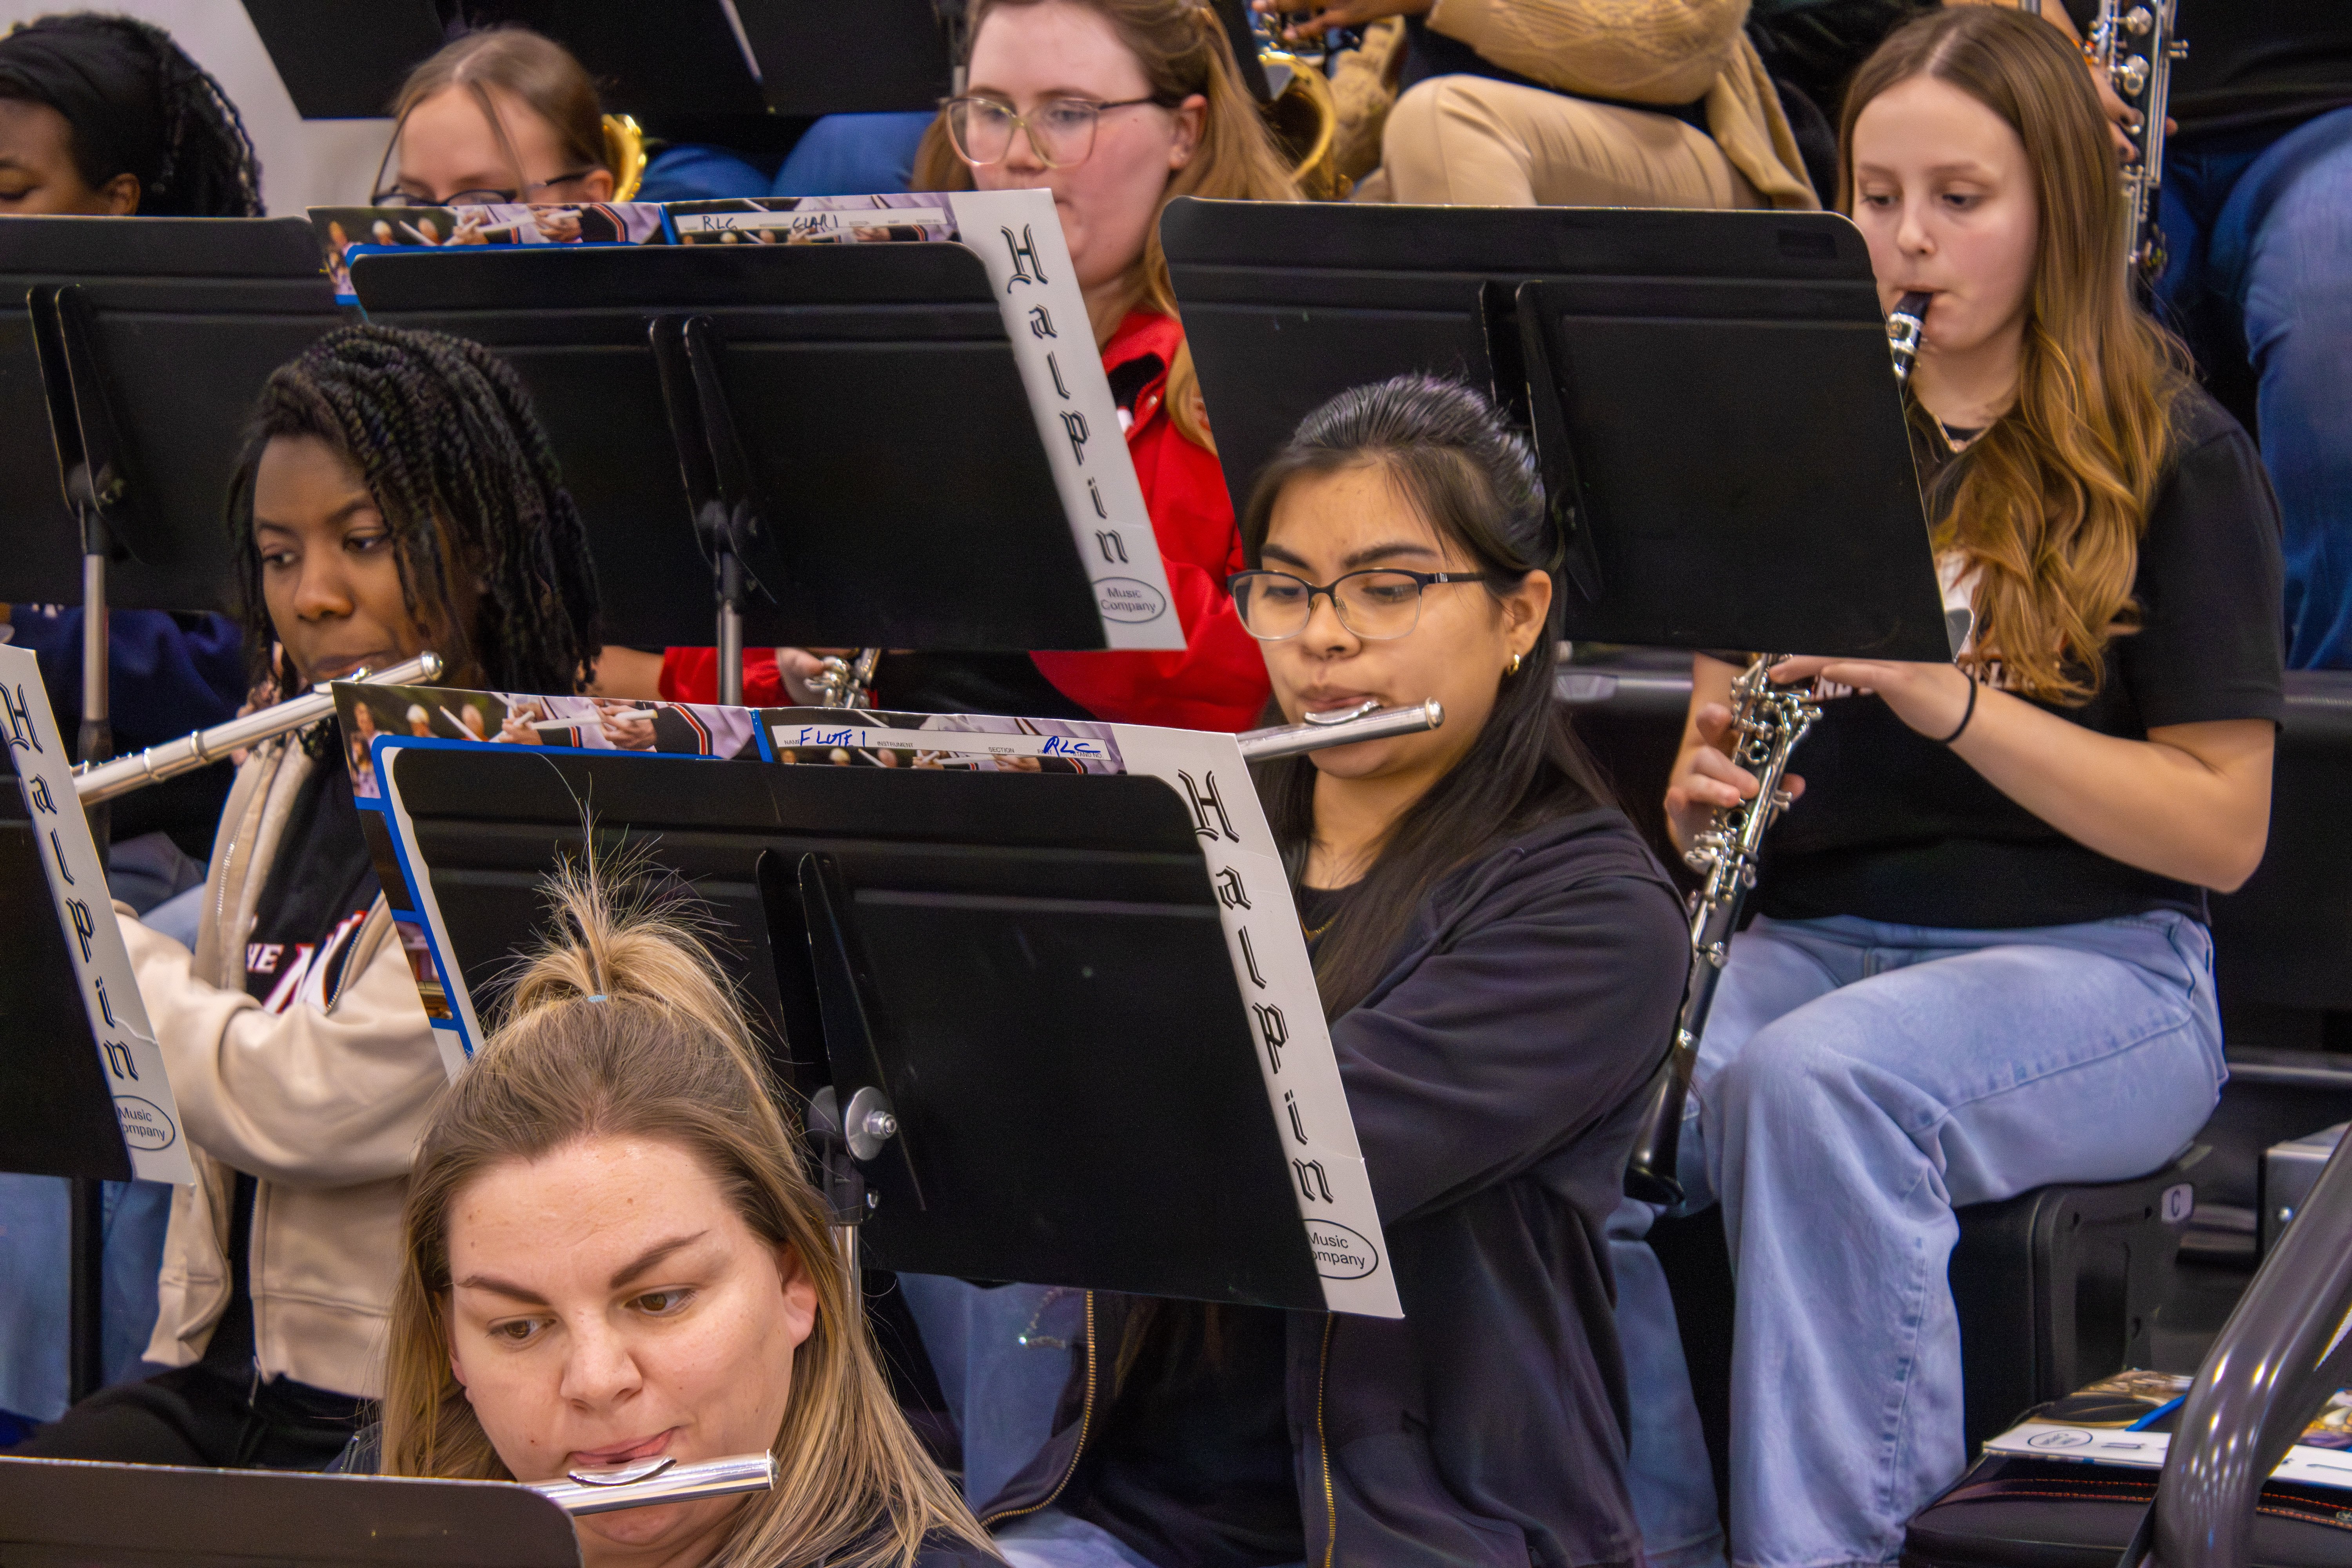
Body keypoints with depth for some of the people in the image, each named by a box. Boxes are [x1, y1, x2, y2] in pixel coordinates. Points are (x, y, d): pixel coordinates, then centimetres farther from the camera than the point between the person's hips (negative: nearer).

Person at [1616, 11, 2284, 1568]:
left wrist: (1949, 697, -19)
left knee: (1817, 1075, -37)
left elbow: (2223, 827, -6)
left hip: (2089, 963, -4)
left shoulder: (2175, 460, 0)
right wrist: (1705, 784, -7)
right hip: (1809, 941, 4)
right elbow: (1730, 725, 18)